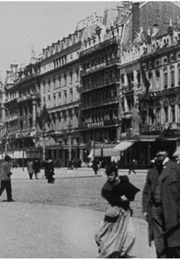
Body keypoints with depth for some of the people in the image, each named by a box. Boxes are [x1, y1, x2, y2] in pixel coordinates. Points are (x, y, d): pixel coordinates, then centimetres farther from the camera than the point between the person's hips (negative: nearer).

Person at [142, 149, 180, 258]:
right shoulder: (152, 170, 11)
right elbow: (146, 191, 14)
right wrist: (145, 209, 8)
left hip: (171, 210, -4)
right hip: (155, 208, 4)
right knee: (159, 241, 4)